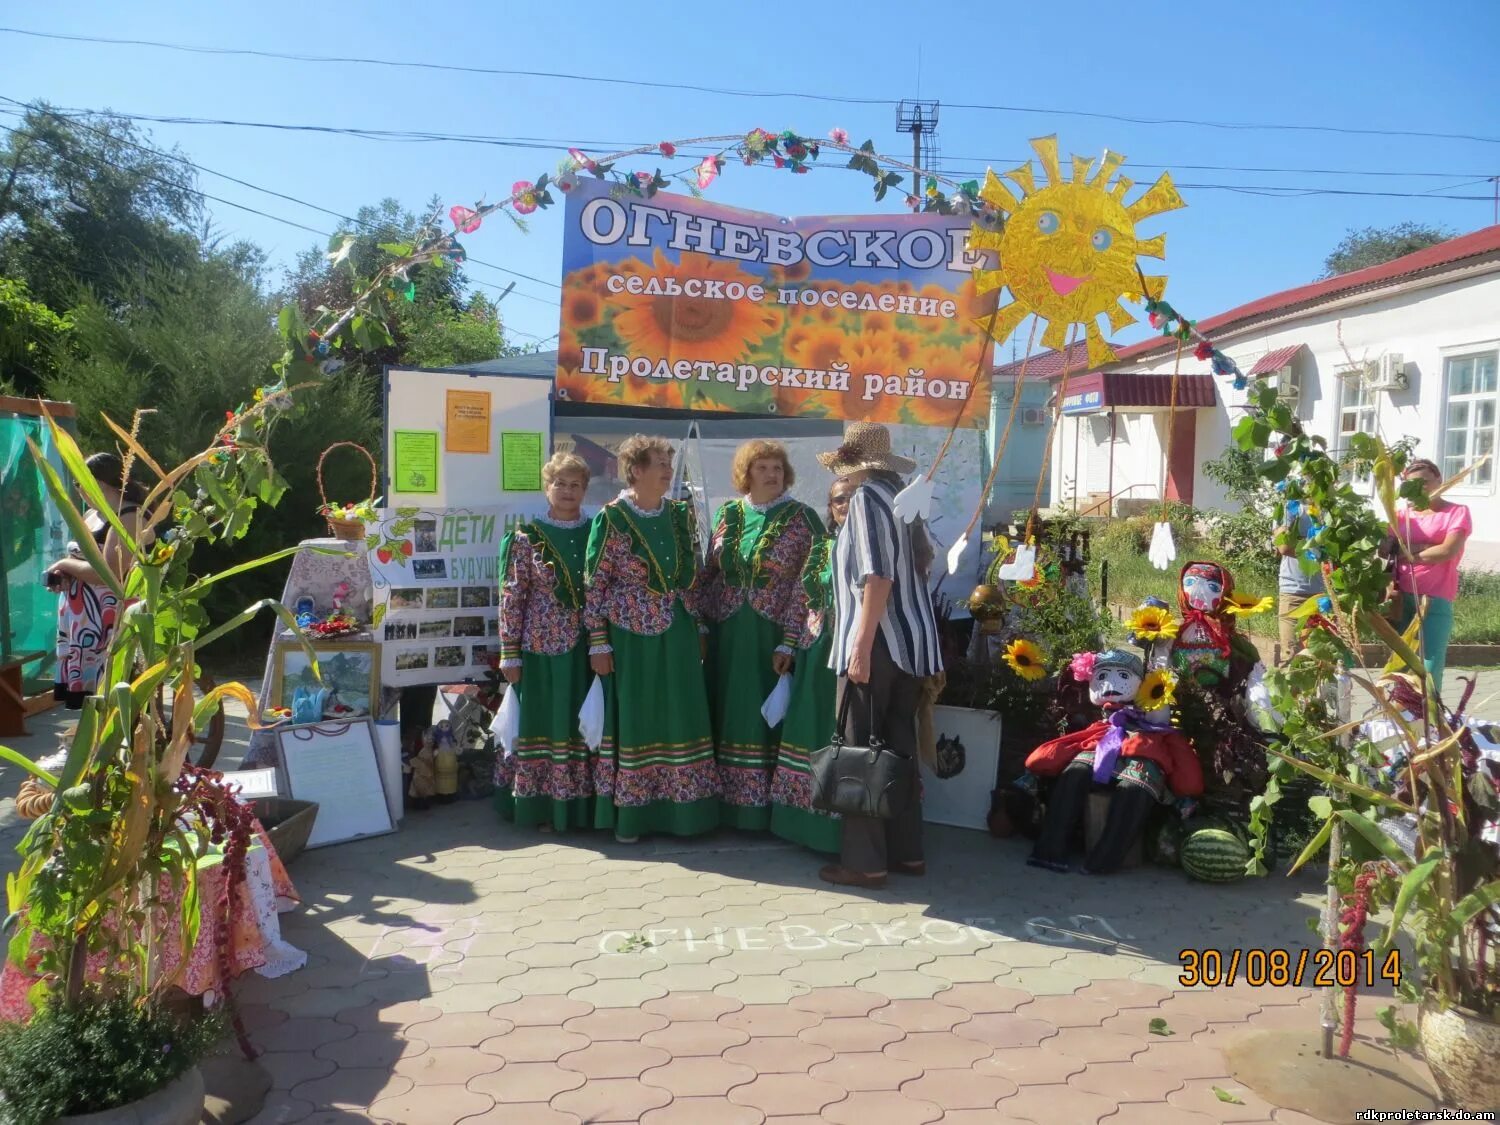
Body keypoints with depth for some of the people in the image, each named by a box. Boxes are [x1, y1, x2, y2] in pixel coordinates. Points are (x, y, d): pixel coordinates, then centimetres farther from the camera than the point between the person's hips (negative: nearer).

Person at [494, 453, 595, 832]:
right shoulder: (527, 537, -1)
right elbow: (511, 598, -3)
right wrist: (510, 654, -6)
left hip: (585, 650, 2)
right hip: (541, 648, -2)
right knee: (542, 725, 4)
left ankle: (581, 806, 19)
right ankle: (544, 808, 16)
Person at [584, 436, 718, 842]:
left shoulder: (680, 515, 7)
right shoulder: (611, 519, -8)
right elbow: (595, 585, -9)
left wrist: (699, 627, 11)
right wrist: (598, 643, -12)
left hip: (678, 636, 5)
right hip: (632, 636, -5)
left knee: (681, 717, 9)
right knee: (633, 721, 4)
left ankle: (681, 811, 21)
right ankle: (628, 815, 16)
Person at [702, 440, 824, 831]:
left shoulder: (802, 518, -4)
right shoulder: (727, 515, 8)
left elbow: (807, 585, -9)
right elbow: (710, 575, 12)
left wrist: (789, 641, -15)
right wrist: (703, 626, 6)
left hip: (772, 636, -4)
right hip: (726, 637, 4)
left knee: (769, 717, 0)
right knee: (729, 717, 9)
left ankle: (765, 806, 10)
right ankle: (728, 804, 19)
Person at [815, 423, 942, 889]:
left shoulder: (868, 497, -11)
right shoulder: (902, 495, 12)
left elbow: (878, 576, -20)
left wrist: (862, 646, -21)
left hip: (876, 643, -8)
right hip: (913, 639, 8)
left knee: (860, 750, 0)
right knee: (899, 746, 14)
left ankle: (865, 861, 6)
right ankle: (906, 851, 22)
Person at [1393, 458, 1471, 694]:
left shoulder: (1457, 512, 2)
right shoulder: (1403, 511, 13)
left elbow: (1448, 551, -12)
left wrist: (1409, 554, -3)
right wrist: (1423, 547, -11)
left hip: (1436, 599, -4)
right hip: (1402, 597, 4)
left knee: (1429, 669, -7)